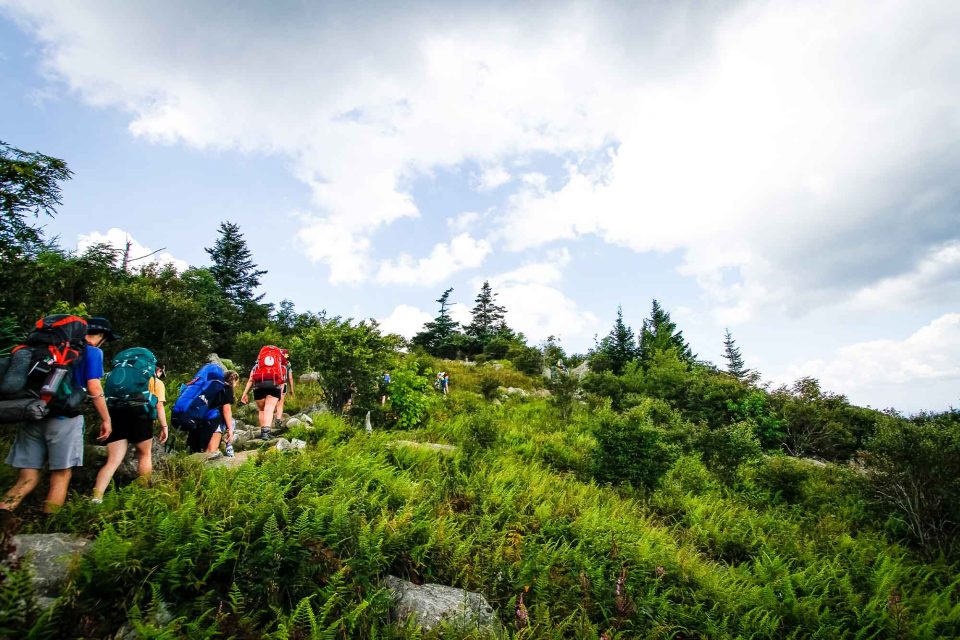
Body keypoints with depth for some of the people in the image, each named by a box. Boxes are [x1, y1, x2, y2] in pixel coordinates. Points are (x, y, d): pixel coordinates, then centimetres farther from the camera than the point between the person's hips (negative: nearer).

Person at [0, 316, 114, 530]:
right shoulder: (92, 351, 0)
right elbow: (93, 388, -8)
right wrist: (106, 419, 0)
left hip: (32, 415, 6)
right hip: (62, 417, -6)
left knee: (28, 477, 7)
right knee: (61, 476, 5)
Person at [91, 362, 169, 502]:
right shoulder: (157, 382, 15)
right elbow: (159, 406, 3)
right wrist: (164, 426, 4)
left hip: (116, 412, 5)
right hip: (139, 414, -4)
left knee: (113, 460, 4)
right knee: (145, 454, 15)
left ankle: (96, 497, -10)